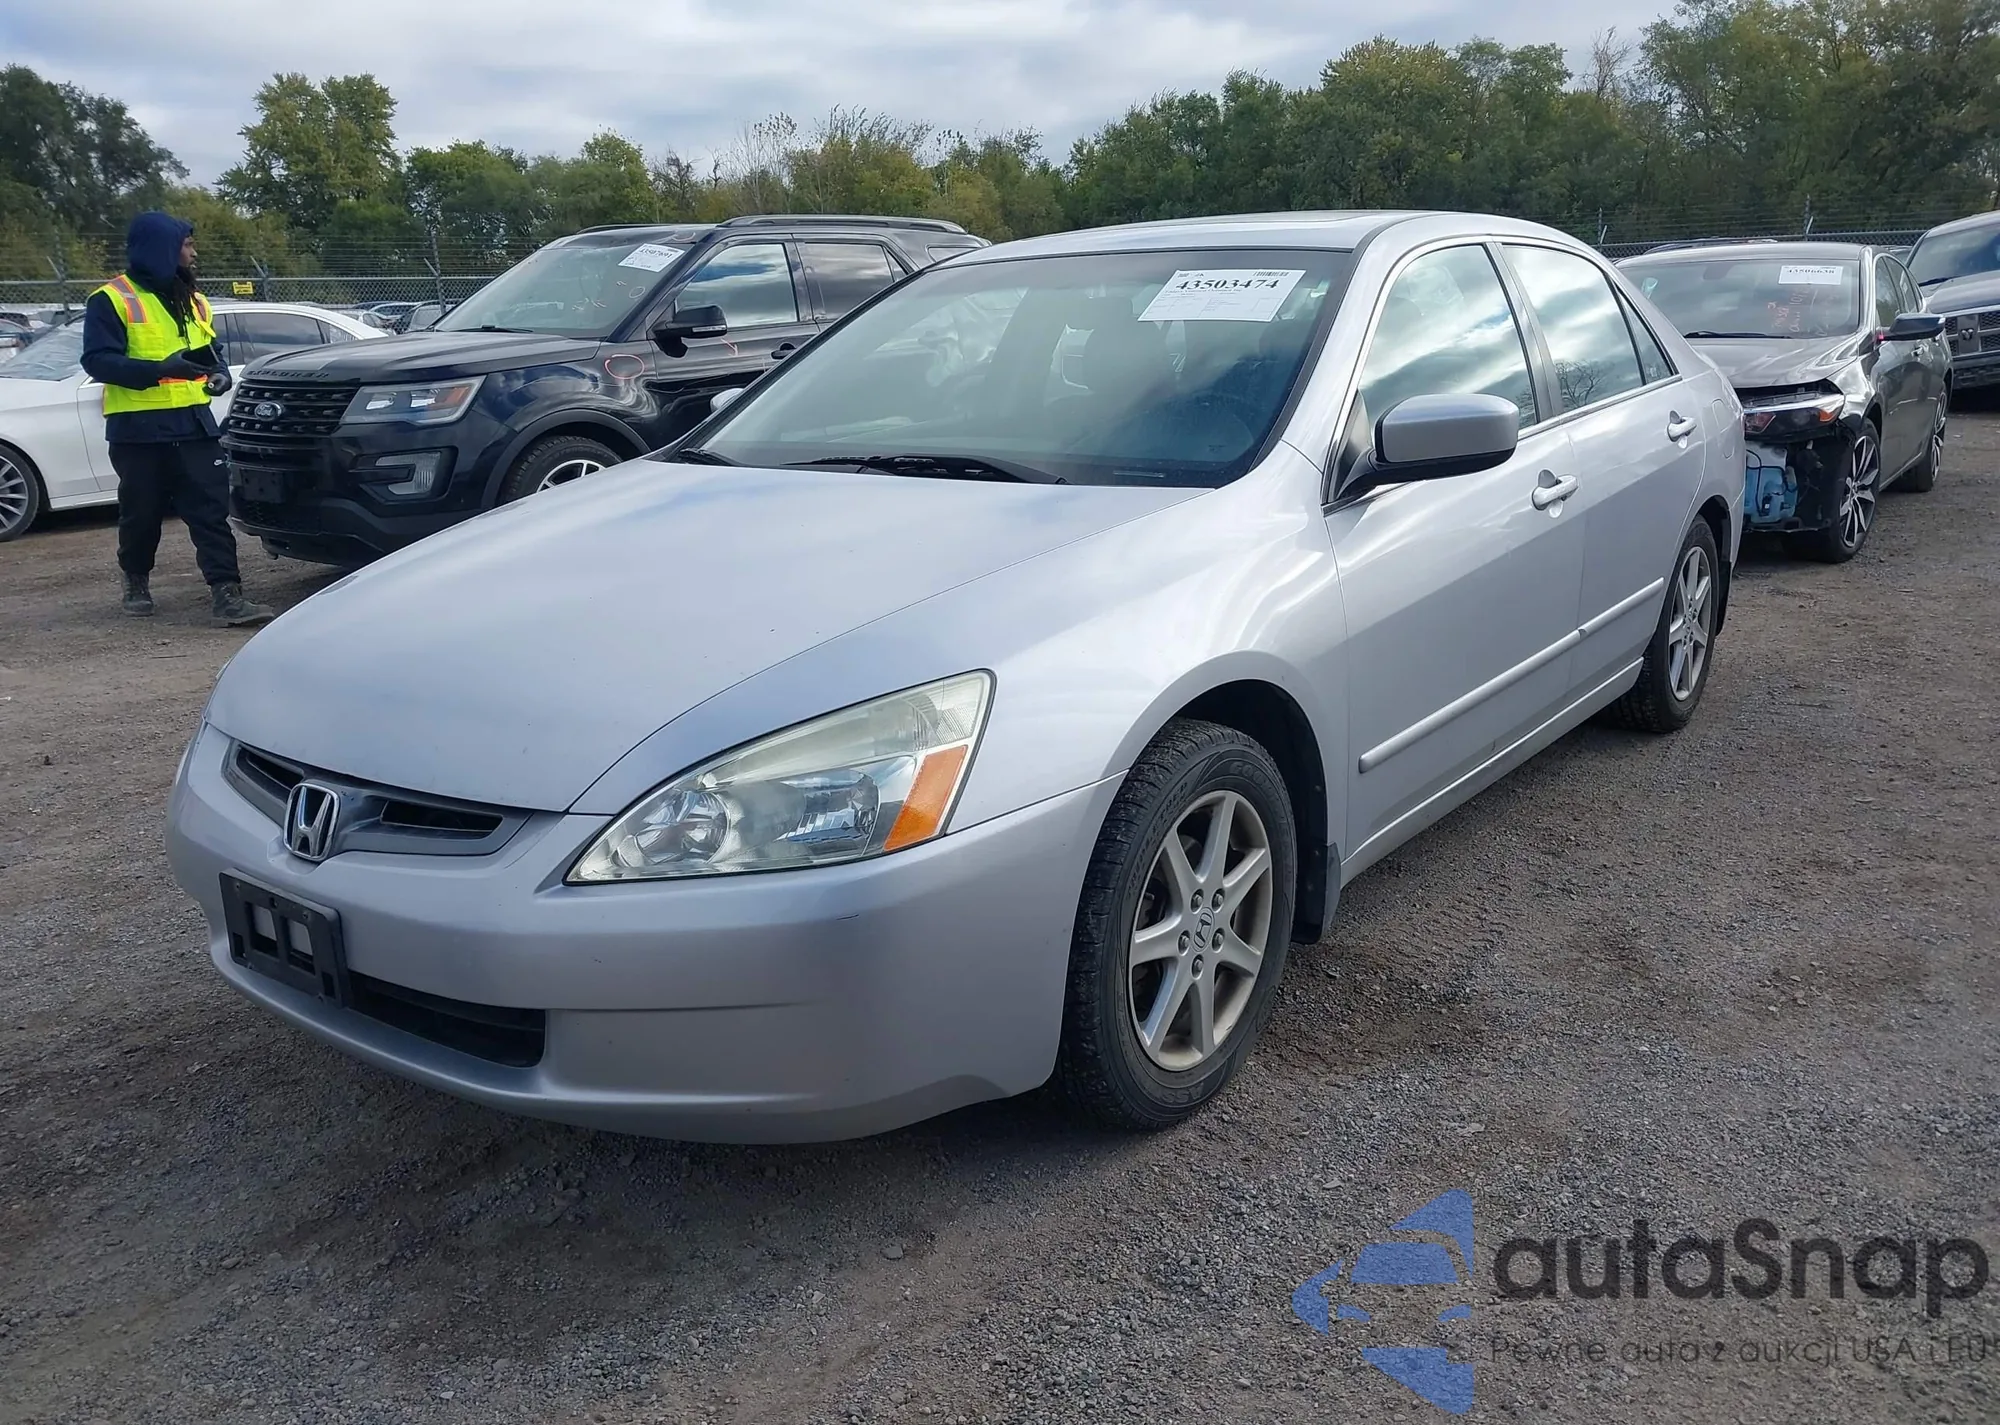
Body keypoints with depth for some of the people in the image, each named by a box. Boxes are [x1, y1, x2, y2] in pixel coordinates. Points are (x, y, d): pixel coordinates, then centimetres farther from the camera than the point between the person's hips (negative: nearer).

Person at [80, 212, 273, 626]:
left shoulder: (193, 301, 15)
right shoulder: (112, 300, -5)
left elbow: (211, 351, 22)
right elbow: (98, 360, -13)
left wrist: (220, 374, -2)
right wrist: (158, 369, -25)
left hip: (193, 424, 4)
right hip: (138, 429, -4)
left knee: (211, 510, -7)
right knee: (142, 514, 9)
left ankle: (226, 595, -13)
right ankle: (136, 583, 31)